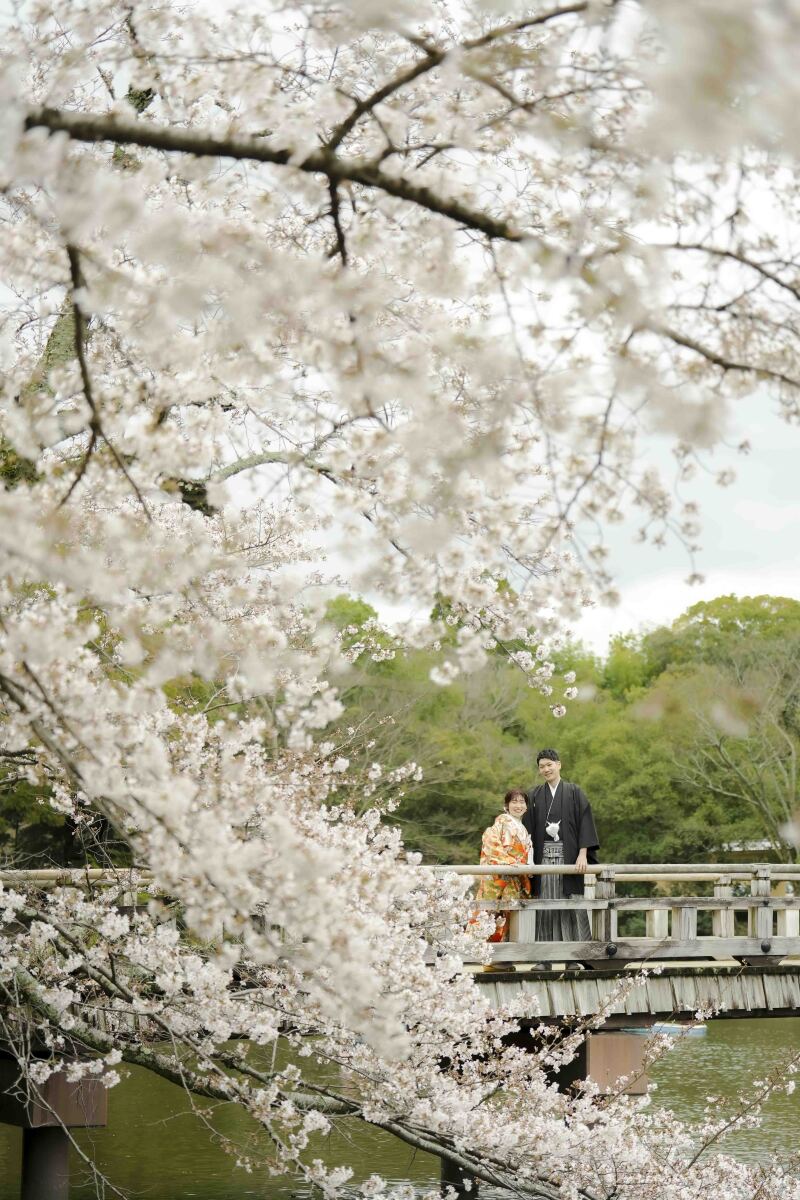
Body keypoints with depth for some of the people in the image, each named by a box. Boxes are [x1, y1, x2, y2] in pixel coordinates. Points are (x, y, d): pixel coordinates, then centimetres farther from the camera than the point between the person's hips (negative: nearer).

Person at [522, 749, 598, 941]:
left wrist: (583, 854, -11)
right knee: (547, 905, 0)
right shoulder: (534, 795, 12)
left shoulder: (573, 792, 6)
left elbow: (584, 822, -1)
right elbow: (528, 829, 9)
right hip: (544, 857, 2)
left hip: (568, 855, -2)